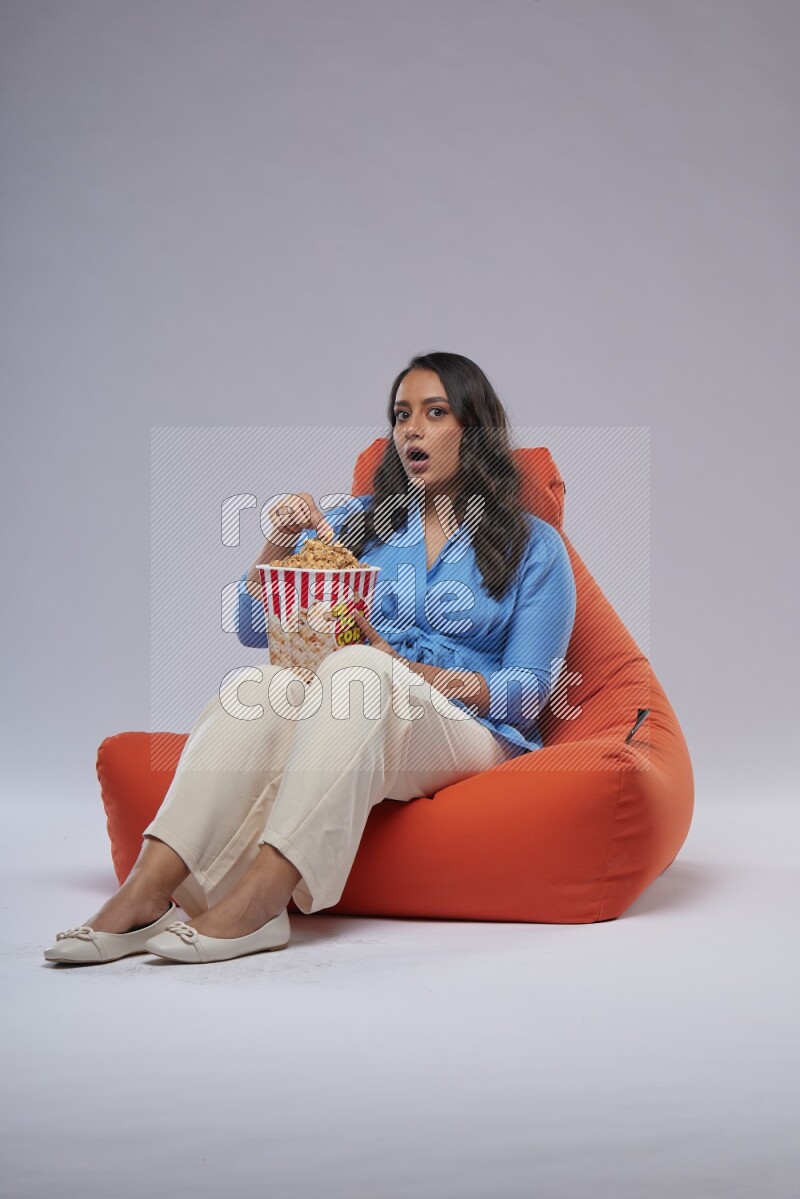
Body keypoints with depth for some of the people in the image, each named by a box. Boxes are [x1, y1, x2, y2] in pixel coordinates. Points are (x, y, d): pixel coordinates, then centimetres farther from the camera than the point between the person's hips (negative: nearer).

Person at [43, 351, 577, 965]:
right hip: (345, 722, 3)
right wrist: (280, 543, -5)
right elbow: (255, 629, 13)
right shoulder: (353, 521, 19)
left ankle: (255, 900, -48)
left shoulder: (532, 545, 10)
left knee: (356, 670, -35)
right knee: (266, 681, -31)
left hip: (466, 732, -3)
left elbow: (529, 692, 1)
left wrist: (405, 669, -11)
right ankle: (146, 892, -43)